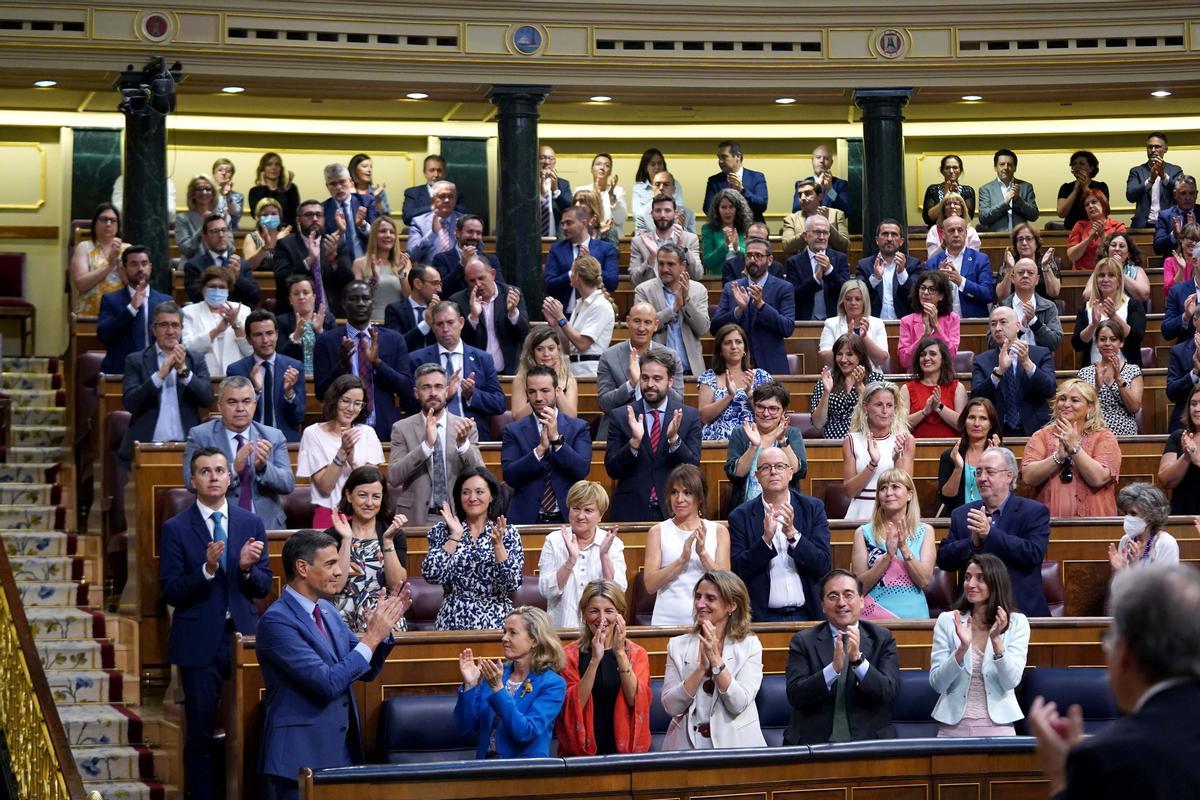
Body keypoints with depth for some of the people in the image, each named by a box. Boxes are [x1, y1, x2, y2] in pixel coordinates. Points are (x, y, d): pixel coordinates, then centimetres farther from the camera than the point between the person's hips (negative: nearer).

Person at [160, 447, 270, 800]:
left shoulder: (251, 524, 7)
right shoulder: (175, 529, -2)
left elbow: (263, 587, 6)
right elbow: (170, 592, -7)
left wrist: (247, 568, -15)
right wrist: (206, 569, -22)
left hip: (244, 637, 2)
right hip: (200, 643, -2)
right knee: (200, 734, 3)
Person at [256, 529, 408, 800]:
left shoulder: (327, 610, 9)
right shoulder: (277, 621, -17)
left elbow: (366, 671, 14)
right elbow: (328, 683, -22)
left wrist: (384, 627, -1)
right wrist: (372, 636, -18)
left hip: (342, 750, 8)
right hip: (299, 757, -8)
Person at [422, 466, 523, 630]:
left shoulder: (508, 533, 7)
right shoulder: (443, 531, 9)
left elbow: (512, 583, -3)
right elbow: (431, 575, -5)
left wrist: (498, 544, -12)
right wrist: (455, 536, -6)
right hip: (454, 621, 0)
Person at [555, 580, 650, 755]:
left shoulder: (636, 654, 10)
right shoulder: (569, 655, 7)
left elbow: (636, 700, -7)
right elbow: (573, 707, -7)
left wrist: (620, 653, -14)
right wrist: (594, 660, -15)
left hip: (626, 749, 1)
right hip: (581, 752, -1)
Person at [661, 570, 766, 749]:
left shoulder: (750, 646, 3)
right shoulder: (678, 645, 6)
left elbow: (738, 704, -8)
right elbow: (670, 706, -3)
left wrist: (716, 660, -14)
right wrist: (701, 667, -12)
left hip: (734, 745, -1)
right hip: (687, 744, 1)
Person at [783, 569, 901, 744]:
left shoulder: (882, 638, 8)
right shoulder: (803, 641, 6)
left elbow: (889, 692, -4)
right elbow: (795, 696, -6)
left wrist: (858, 659, -20)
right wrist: (834, 667, -20)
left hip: (868, 739, 0)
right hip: (813, 741, 0)